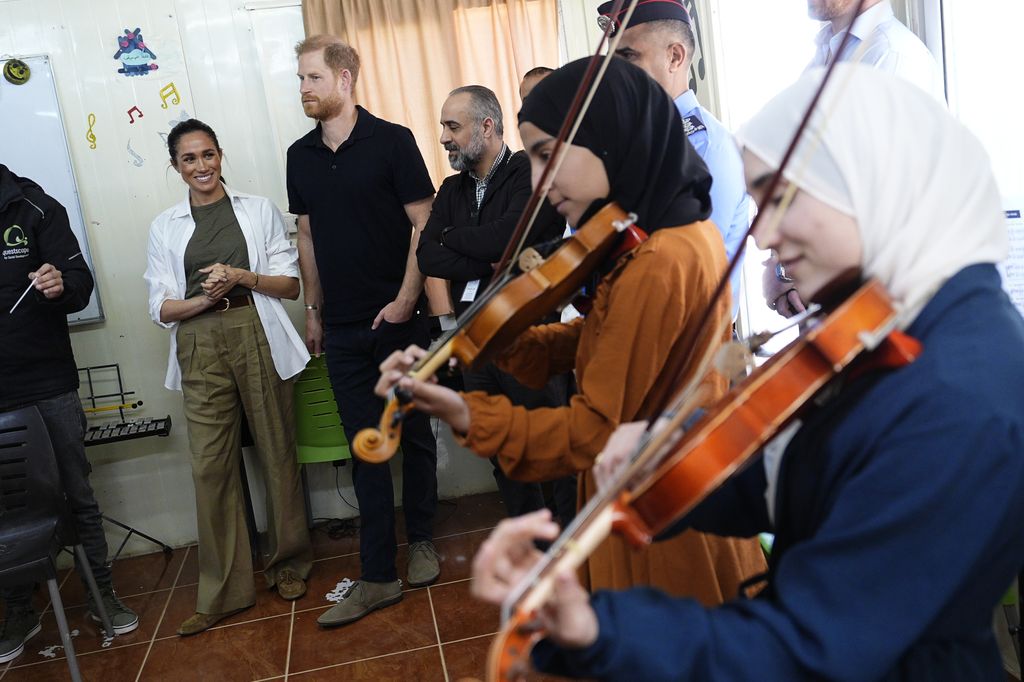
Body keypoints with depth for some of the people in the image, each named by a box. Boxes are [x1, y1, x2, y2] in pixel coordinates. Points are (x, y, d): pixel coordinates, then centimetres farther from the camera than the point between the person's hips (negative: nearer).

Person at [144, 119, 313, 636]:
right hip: (201, 349, 1)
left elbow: (291, 285, 5)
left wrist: (243, 276, -12)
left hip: (259, 339, -1)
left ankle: (289, 564, 22)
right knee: (211, 466, -1)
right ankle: (223, 591, 9)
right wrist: (205, 299, -12)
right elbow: (161, 308, 7)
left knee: (278, 453, 4)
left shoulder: (259, 210, 8)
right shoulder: (165, 227, 12)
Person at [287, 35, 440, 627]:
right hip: (344, 329, 4)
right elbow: (308, 234, 15)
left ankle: (421, 541, 29)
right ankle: (378, 576, 11)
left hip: (400, 318, -3)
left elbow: (423, 224, -7)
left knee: (414, 433, 9)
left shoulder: (392, 141, -6)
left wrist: (406, 300, -12)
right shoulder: (301, 156, 9)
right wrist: (313, 310, 14)